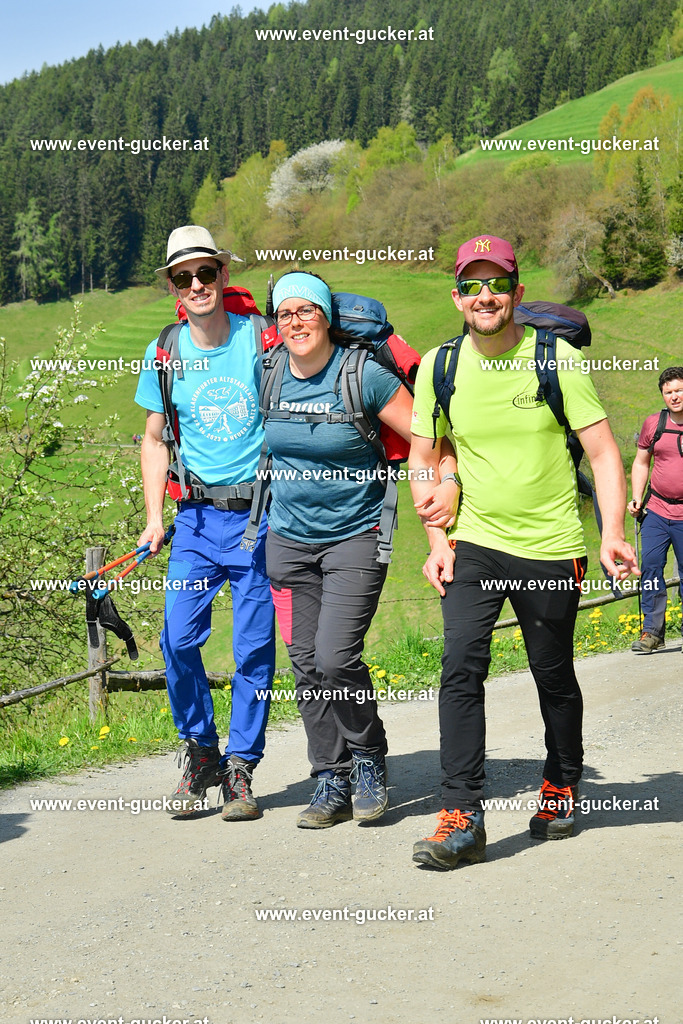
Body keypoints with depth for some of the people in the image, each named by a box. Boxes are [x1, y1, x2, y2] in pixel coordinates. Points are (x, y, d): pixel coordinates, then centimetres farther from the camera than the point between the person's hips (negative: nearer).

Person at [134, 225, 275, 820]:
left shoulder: (261, 339, -3)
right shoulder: (165, 353, 4)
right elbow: (155, 440, 13)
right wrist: (154, 517, 4)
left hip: (259, 511, -2)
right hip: (198, 514, 2)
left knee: (254, 647, -1)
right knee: (179, 638, -7)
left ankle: (240, 768, 11)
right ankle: (199, 754, 13)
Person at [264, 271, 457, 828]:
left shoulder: (363, 376, -11)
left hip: (355, 537, -5)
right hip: (288, 539, 5)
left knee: (336, 658, -14)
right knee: (307, 665, 4)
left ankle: (369, 760, 11)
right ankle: (332, 784, 15)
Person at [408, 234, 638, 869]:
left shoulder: (556, 359, -8)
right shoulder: (439, 368, -1)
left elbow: (603, 452, -7)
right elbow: (422, 458, 11)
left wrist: (612, 535, -19)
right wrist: (438, 539, 1)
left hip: (550, 548, -1)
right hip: (473, 544, 1)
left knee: (554, 679, 9)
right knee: (461, 665, -16)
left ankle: (561, 787, 34)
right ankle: (462, 818, -14)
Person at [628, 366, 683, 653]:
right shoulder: (653, 424, 7)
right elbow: (641, 463, 17)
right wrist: (637, 498, 6)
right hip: (657, 511, 2)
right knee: (650, 565, -6)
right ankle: (652, 632, 0)